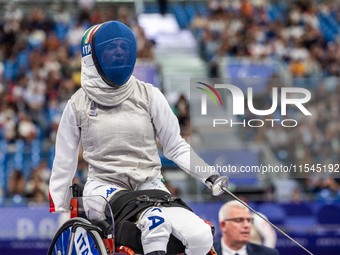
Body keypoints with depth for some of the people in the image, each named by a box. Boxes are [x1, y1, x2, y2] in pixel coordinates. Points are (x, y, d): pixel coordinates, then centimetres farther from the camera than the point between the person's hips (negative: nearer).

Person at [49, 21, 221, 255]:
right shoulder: (77, 105, 5)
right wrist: (56, 213, 15)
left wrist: (208, 175, -3)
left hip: (149, 184, 2)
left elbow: (175, 146, 11)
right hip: (104, 185, -2)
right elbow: (64, 163, 14)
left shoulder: (149, 96, 5)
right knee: (155, 221, -36)